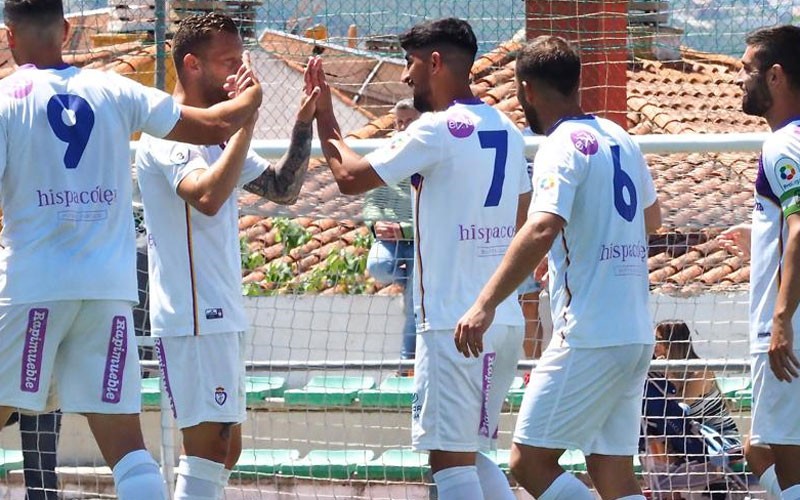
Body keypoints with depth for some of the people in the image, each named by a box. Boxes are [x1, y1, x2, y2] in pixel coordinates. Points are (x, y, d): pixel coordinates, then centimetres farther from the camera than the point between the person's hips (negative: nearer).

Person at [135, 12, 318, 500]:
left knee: (225, 449, 13)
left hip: (222, 315, 10)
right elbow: (208, 196, -30)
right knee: (208, 446, -14)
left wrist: (304, 123, 8)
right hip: (194, 317, -10)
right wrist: (246, 120, -25)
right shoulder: (168, 135, -13)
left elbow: (283, 188, 20)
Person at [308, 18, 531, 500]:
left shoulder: (438, 130, -12)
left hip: (453, 322, -8)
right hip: (506, 320, 8)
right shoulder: (508, 131, 13)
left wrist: (324, 120, 6)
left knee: (450, 456, -6)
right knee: (472, 452, 17)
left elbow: (351, 176, -8)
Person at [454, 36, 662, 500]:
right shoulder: (621, 139, 14)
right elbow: (652, 218, 30)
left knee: (530, 461, -4)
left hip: (589, 337, -8)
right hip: (637, 335, 8)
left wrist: (486, 303, -31)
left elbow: (542, 230, -27)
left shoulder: (562, 147, -11)